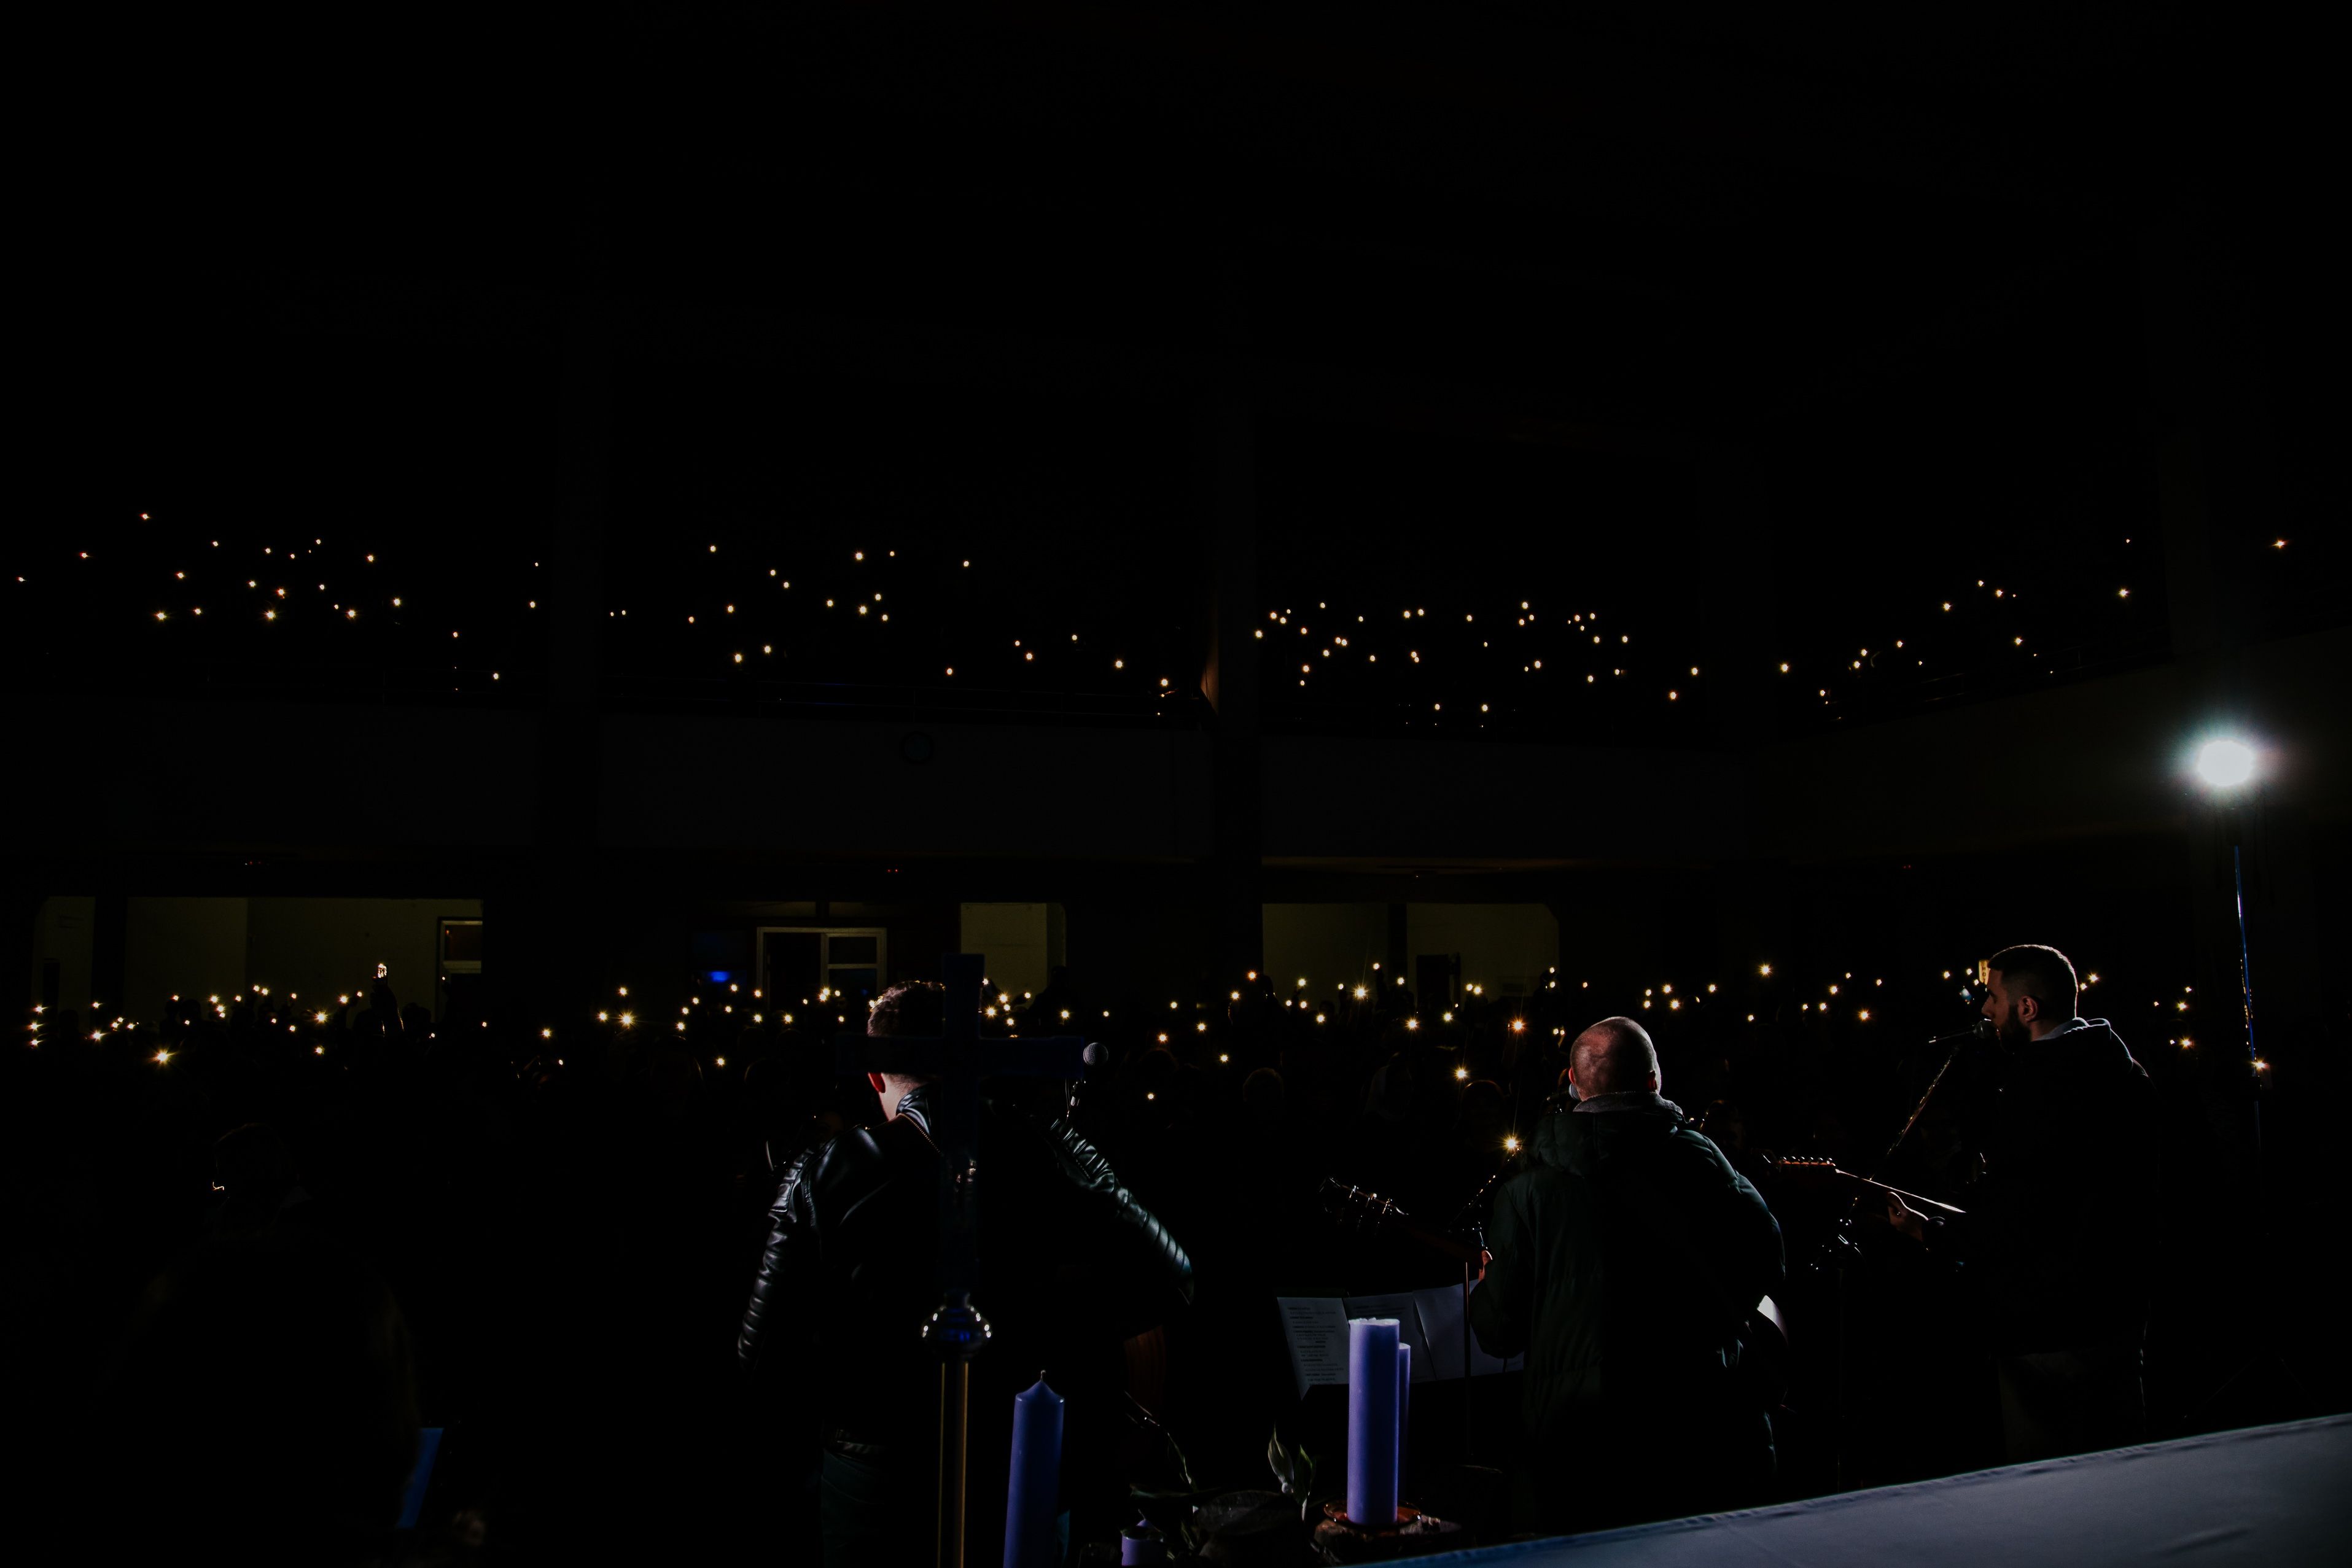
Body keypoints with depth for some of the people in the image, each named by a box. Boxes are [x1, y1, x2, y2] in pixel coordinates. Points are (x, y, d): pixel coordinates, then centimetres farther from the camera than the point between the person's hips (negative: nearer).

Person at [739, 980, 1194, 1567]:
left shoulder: (818, 1176, -10)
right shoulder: (1041, 1145, -10)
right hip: (1018, 1473, 1)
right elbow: (1167, 1275, -12)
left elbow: (765, 1359, -12)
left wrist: (843, 1405, 7)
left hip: (875, 1479, -1)